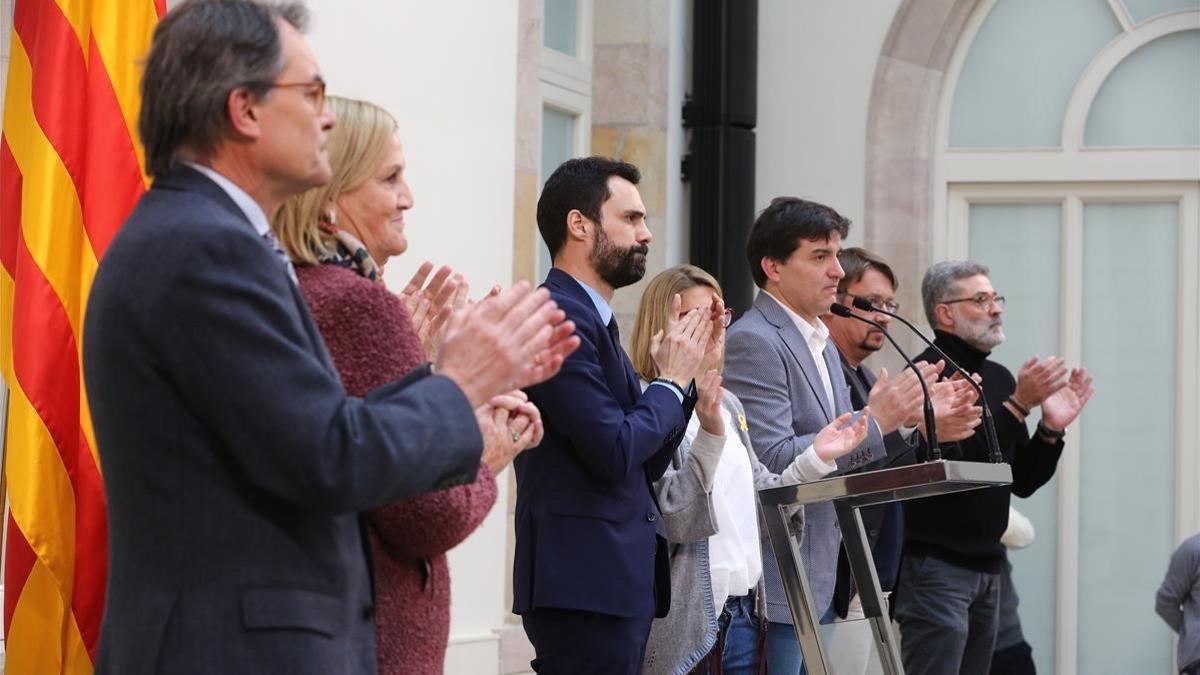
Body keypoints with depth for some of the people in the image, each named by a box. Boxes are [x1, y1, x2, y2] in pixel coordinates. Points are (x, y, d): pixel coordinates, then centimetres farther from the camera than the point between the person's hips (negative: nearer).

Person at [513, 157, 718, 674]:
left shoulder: (591, 319, 17)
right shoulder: (559, 317, -13)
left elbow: (648, 463, 18)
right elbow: (616, 452, -20)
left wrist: (688, 367, 9)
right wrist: (671, 380, -4)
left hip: (618, 580, 10)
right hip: (585, 580, -10)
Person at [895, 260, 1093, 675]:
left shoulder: (999, 379, 15)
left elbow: (1022, 482, 17)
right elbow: (953, 463, -21)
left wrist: (1052, 429, 1)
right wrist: (1018, 405, -22)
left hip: (987, 565, 8)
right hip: (935, 563, -8)